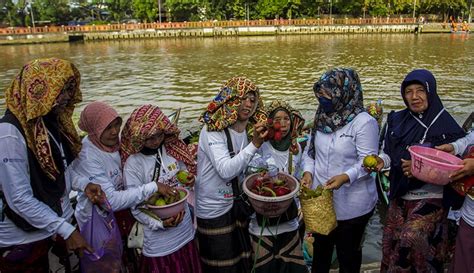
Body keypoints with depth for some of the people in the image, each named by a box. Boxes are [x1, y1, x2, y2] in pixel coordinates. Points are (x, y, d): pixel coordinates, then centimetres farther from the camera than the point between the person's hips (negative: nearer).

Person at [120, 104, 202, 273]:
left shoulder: (172, 149, -3)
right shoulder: (133, 164, -17)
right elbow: (136, 207, -14)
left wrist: (189, 179, -10)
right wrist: (160, 223, -27)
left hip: (186, 230, 5)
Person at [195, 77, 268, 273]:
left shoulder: (251, 130, 0)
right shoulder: (212, 131, -20)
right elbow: (226, 170, -32)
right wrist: (254, 145, -36)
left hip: (238, 204, 6)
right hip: (214, 210, -6)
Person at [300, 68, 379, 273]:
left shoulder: (364, 122, -18)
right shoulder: (322, 118, 3)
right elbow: (310, 150, 8)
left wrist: (346, 177, -35)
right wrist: (308, 171, -8)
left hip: (351, 204, -6)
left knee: (348, 252, 16)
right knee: (321, 247, 25)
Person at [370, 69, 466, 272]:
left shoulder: (446, 125, -11)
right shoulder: (396, 120, 2)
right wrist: (381, 161, -11)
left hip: (430, 198, -4)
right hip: (399, 196, 5)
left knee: (410, 238, -18)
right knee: (390, 245, 10)